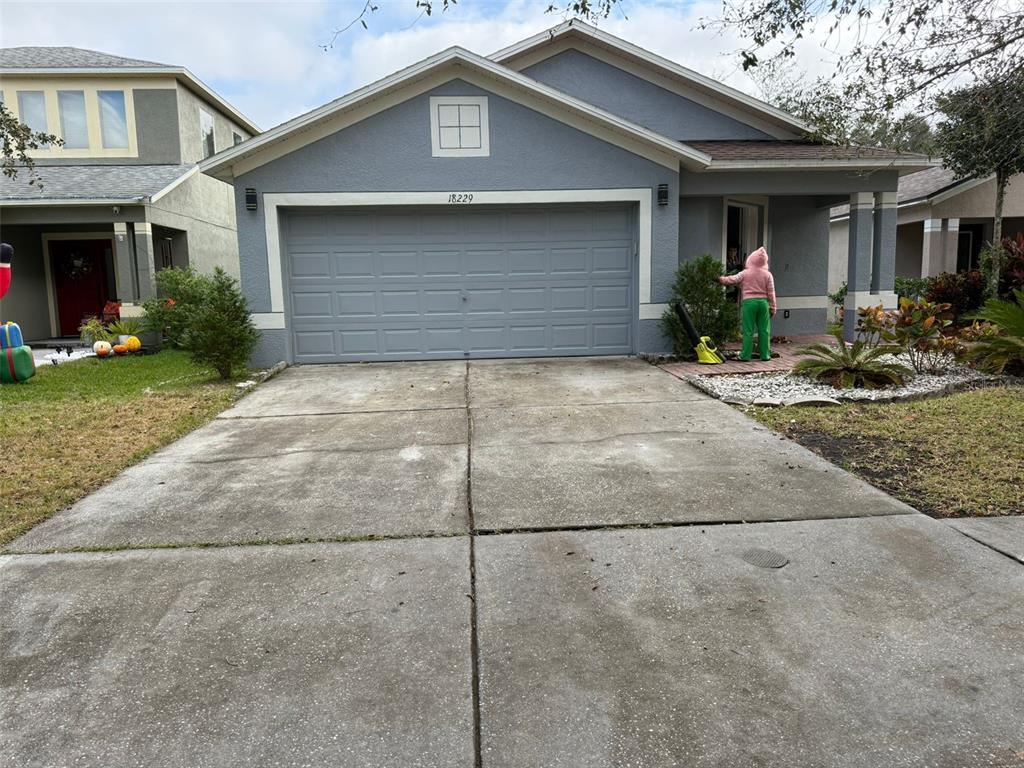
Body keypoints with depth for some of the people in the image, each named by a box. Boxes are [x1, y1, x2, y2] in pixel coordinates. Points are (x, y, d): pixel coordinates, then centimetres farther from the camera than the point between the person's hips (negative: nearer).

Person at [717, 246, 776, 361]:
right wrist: (772, 308, 10)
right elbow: (771, 293, 4)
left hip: (749, 302, -2)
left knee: (748, 330, 1)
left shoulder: (745, 273, -2)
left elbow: (731, 280, 5)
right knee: (764, 330, 7)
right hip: (763, 302, 2)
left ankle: (745, 355, 2)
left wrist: (721, 279, 24)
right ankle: (765, 355, 10)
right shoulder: (768, 275, 3)